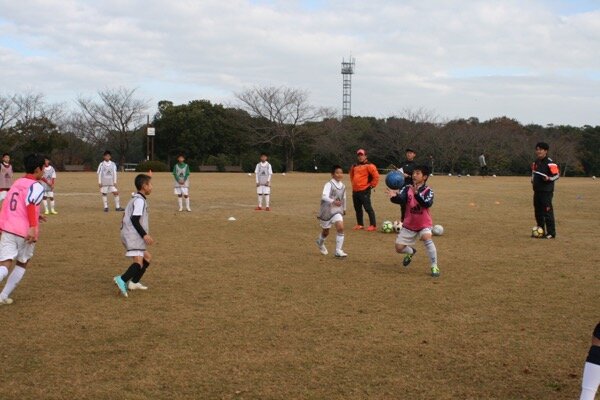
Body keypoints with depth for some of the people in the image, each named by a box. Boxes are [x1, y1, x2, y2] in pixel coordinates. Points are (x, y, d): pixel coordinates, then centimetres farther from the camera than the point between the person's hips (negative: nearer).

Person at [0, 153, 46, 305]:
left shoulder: (17, 182, 18)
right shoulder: (36, 186, -5)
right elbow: (31, 205, -21)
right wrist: (33, 226, -29)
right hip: (25, 232, -4)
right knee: (22, 264, 18)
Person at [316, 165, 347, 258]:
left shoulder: (343, 186, 2)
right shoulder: (329, 185, -18)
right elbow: (324, 196, -34)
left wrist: (344, 209, 28)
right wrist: (333, 201, -51)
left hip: (337, 211, 4)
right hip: (327, 211, -4)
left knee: (341, 228, -17)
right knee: (326, 232, 13)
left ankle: (338, 251, -10)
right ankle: (320, 242, 48)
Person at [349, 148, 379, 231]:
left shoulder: (369, 165, -8)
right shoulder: (355, 166, 15)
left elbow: (376, 176, -13)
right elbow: (352, 175, 35)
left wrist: (372, 185, -9)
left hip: (364, 191, -8)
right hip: (355, 191, 8)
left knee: (368, 208, -8)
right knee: (357, 208, 13)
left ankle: (373, 225, -5)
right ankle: (360, 224, 23)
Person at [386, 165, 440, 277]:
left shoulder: (428, 191, -15)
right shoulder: (407, 188, -8)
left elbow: (427, 204, -33)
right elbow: (401, 199, -24)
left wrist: (417, 194, -48)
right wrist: (394, 196, -47)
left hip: (424, 224, -3)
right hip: (409, 224, 3)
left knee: (427, 238, -32)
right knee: (399, 248, 4)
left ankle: (434, 267, -19)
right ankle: (411, 252, 41)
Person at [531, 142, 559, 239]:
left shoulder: (549, 163, -11)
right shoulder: (536, 162, 13)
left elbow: (557, 174, -11)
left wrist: (549, 178, -26)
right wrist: (533, 179, 12)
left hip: (546, 191, -8)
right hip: (537, 190, 8)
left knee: (547, 212, -9)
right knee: (538, 212, 13)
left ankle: (551, 233, -4)